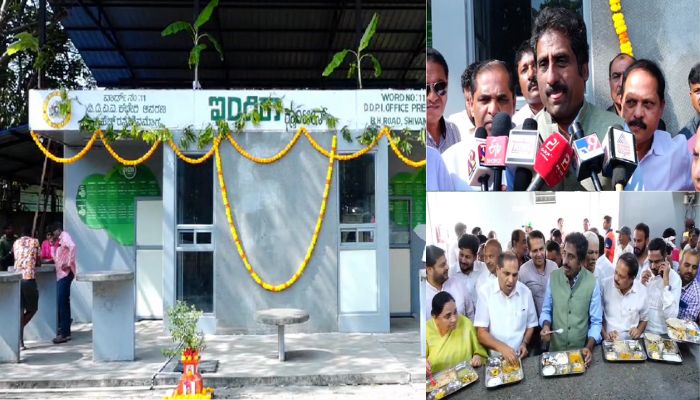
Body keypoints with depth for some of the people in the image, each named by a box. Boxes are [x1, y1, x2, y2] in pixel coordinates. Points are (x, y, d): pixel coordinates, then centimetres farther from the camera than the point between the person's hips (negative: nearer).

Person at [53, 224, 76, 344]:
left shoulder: (65, 236, -7)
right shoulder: (60, 239, 22)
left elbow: (72, 246, -29)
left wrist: (69, 264, -26)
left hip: (65, 274, -10)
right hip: (61, 274, 10)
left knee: (62, 302, -11)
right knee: (62, 303, 11)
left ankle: (64, 333, -10)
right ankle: (64, 331, 17)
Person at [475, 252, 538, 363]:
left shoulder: (526, 292, 4)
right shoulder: (486, 293, -4)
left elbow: (530, 325, 16)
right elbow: (481, 333, -5)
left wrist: (524, 344, -1)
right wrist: (501, 347, -19)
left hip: (518, 357, 2)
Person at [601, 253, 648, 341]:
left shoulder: (642, 291, -1)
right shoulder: (605, 284, -7)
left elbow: (644, 319, 15)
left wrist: (639, 331, -3)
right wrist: (605, 334, -11)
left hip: (631, 341, 1)